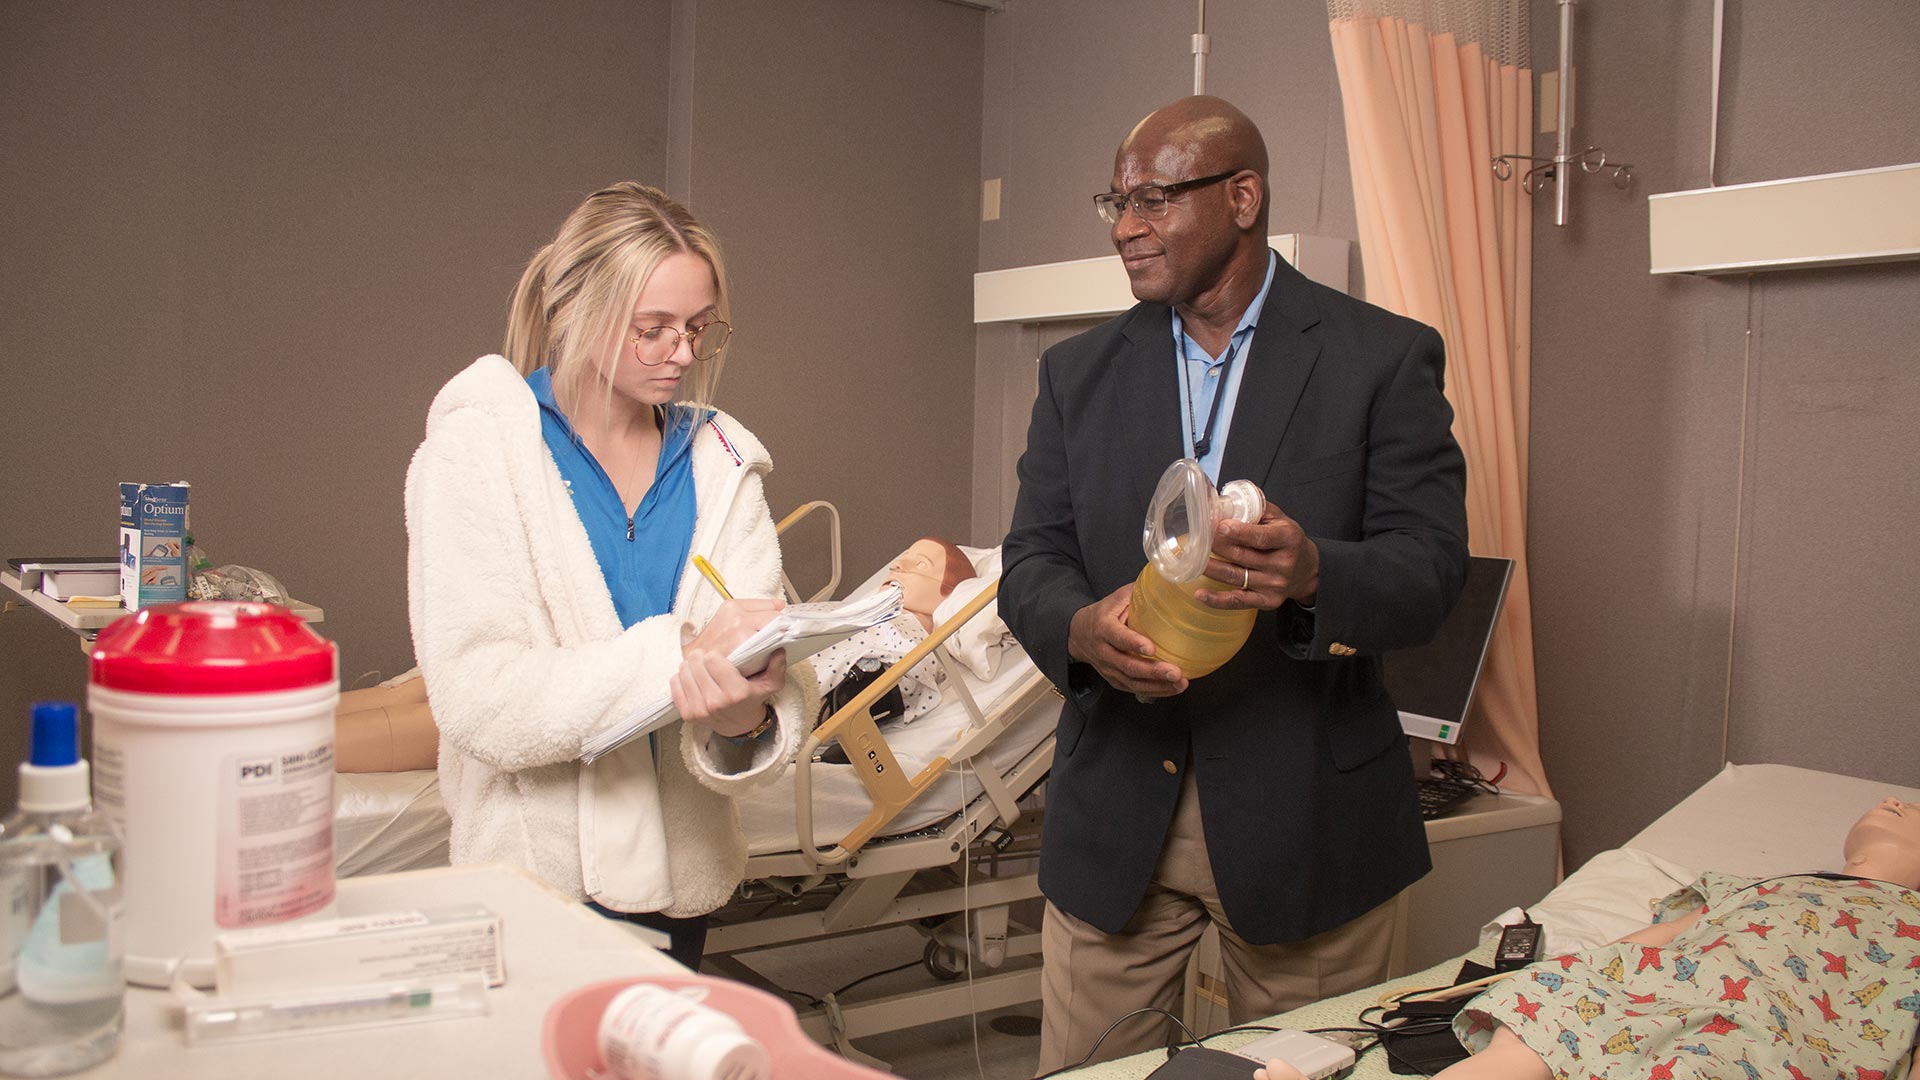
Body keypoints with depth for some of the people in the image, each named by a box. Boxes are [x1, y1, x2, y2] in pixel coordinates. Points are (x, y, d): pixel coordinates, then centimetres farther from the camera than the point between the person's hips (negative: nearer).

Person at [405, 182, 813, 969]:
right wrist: (676, 653, -29)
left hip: (684, 875, 4)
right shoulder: (478, 446, -9)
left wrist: (746, 720, -31)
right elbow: (478, 700, -20)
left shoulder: (721, 461, 3)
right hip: (537, 872, -4)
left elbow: (769, 670, -8)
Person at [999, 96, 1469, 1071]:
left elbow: (1433, 564, -9)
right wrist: (1082, 626, -21)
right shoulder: (1078, 372, 7)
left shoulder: (1383, 357, -3)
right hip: (1114, 815, 3)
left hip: (1305, 815, -2)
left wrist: (1314, 572, -31)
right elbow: (1030, 561, 3)